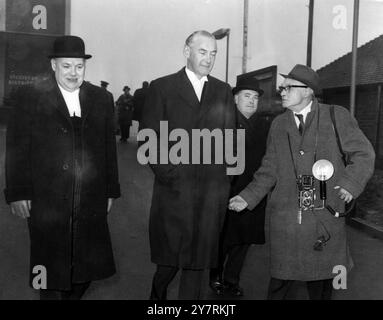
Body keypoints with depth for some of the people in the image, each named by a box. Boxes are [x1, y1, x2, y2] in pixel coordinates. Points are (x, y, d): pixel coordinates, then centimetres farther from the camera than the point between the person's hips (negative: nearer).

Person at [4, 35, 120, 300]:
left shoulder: (101, 99, 6)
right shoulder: (32, 99, -3)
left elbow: (109, 147, 8)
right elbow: (17, 149, -2)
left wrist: (110, 190, 8)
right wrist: (18, 193, -5)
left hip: (91, 202, 3)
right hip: (47, 203, -2)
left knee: (88, 266, 10)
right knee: (52, 269, 10)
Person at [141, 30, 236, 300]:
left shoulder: (223, 91, 14)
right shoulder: (162, 87, 4)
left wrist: (222, 172, 0)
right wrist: (166, 173, -9)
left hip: (212, 190, 3)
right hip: (174, 187, -2)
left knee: (198, 259, 9)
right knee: (169, 257, 7)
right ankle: (157, 293, 34)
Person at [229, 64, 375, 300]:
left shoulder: (336, 117, 1)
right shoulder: (278, 125, 10)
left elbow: (363, 153, 5)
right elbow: (269, 170, 10)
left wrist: (351, 182, -10)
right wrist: (248, 197, -1)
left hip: (325, 216, -1)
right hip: (286, 216, 2)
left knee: (321, 279, 10)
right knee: (281, 278, 5)